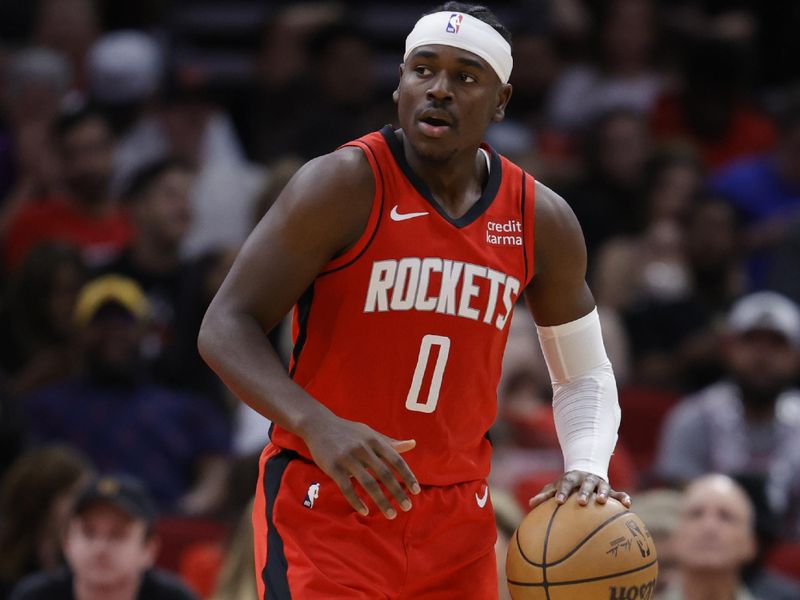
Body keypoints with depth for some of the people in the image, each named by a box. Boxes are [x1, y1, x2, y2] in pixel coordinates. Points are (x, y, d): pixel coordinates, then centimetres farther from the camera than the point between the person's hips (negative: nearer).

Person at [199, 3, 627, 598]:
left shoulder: (542, 220, 3)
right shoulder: (344, 185, -12)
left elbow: (584, 375, 15)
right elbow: (226, 328, -14)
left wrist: (587, 469, -6)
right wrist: (318, 426, -31)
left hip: (458, 523, 5)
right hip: (326, 509, -5)